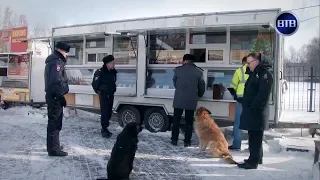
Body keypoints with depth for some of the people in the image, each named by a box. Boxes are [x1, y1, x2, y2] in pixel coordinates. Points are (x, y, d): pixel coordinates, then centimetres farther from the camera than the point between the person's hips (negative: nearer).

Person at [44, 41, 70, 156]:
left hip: (53, 96, 11)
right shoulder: (57, 61, -14)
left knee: (54, 122, 18)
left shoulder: (54, 60, 19)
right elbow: (56, 81, -25)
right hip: (55, 97, -11)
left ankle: (53, 146, 29)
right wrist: (61, 96, -23)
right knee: (55, 122, -7)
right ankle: (54, 149, -3)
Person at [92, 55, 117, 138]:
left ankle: (105, 128, 23)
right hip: (103, 95, -7)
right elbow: (94, 84, -10)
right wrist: (99, 91, -3)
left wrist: (113, 90, 12)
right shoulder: (100, 72, -16)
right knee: (104, 112, -7)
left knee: (109, 112, 11)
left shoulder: (113, 72, 5)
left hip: (111, 95, 7)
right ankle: (104, 130, 1)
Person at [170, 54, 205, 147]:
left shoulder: (178, 69, -1)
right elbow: (202, 86, 8)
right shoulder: (198, 71, 1)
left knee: (176, 120, 10)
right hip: (191, 100, 0)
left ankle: (174, 140, 13)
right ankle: (187, 141, 11)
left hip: (178, 99, 0)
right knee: (189, 121, 9)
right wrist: (199, 95, 27)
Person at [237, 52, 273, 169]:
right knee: (254, 136, 17)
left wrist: (253, 107, -21)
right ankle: (257, 158, 28)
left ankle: (253, 162, 0)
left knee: (255, 137, -5)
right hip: (251, 111, 10)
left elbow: (263, 94, -22)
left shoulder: (265, 74, -12)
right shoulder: (255, 73, 19)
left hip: (257, 112, -10)